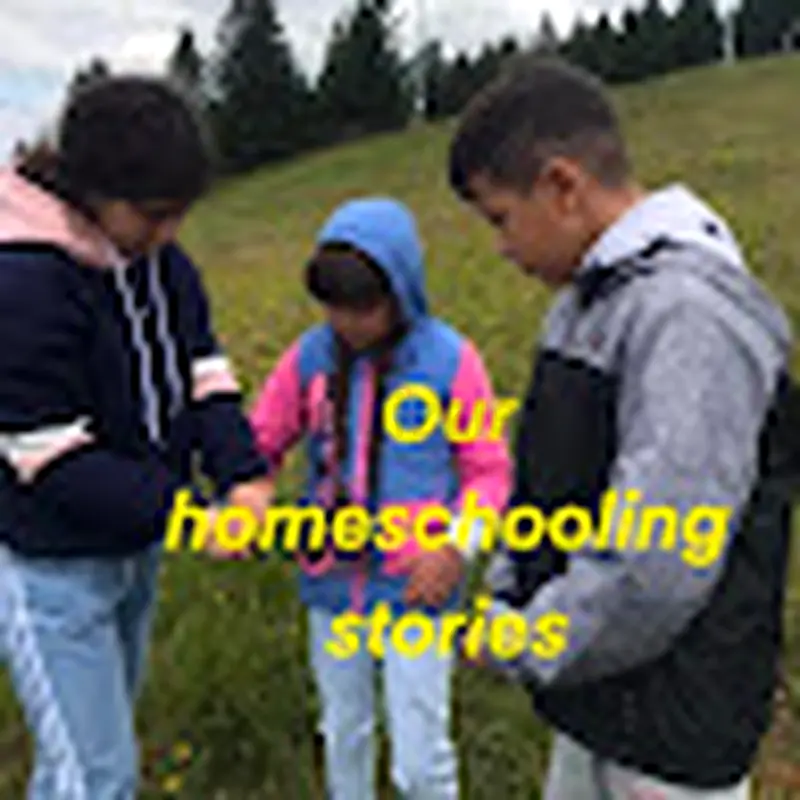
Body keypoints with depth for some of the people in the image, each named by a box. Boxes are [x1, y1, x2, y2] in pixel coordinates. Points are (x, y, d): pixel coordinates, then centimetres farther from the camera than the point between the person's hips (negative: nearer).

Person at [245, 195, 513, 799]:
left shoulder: (449, 360, -13)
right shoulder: (310, 356, -5)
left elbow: (489, 470, -4)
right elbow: (261, 441, 4)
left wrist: (457, 546, -18)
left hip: (414, 588, -3)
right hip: (332, 582, 4)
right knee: (344, 731, 22)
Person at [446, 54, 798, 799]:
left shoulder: (689, 316, -25)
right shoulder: (587, 303, 5)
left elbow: (654, 575, -30)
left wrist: (519, 650, -16)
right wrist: (505, 604, 4)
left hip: (671, 739, -8)